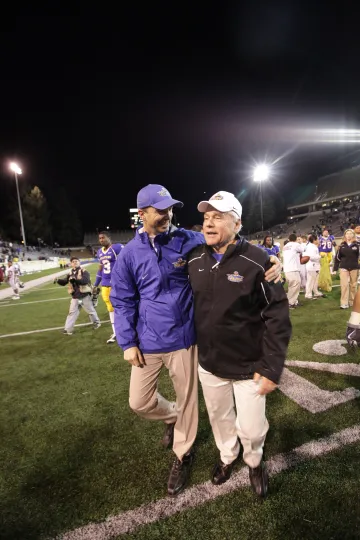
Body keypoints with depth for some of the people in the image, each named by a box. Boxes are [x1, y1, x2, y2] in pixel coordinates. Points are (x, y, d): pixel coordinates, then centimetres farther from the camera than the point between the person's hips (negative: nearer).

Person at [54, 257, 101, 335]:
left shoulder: (84, 272, -10)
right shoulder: (70, 274, 6)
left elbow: (85, 281, -26)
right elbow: (64, 282, -1)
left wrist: (75, 280, -40)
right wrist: (58, 280, -22)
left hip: (85, 296, -4)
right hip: (75, 297, 4)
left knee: (91, 310, 11)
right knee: (72, 312, 6)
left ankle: (97, 322, 32)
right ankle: (68, 329, 11)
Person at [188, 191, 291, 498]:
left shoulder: (257, 262, -19)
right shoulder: (194, 261, -5)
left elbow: (278, 317, -16)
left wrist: (272, 367, -16)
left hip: (249, 367, -3)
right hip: (209, 364, 4)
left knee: (251, 428, 12)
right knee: (220, 418, 23)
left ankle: (255, 463, 48)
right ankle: (227, 457, 55)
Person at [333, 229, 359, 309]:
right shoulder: (342, 245, 4)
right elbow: (337, 257, 5)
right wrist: (335, 268, 2)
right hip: (344, 267, 0)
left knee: (353, 285, 10)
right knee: (344, 285, -4)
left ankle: (352, 301, 23)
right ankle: (344, 303, -2)